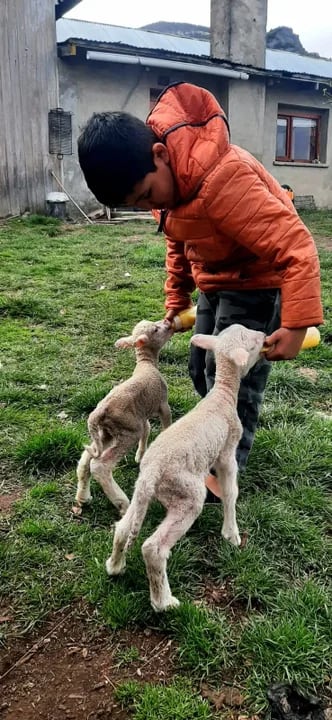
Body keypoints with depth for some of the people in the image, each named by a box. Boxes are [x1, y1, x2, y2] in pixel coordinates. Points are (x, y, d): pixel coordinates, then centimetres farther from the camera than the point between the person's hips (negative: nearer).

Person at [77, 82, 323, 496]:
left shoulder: (221, 180, -37)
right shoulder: (160, 175, -8)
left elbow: (295, 247, -35)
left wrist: (296, 324, -36)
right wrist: (176, 299, 9)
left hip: (258, 281, -8)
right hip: (214, 281, 9)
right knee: (201, 370, 15)